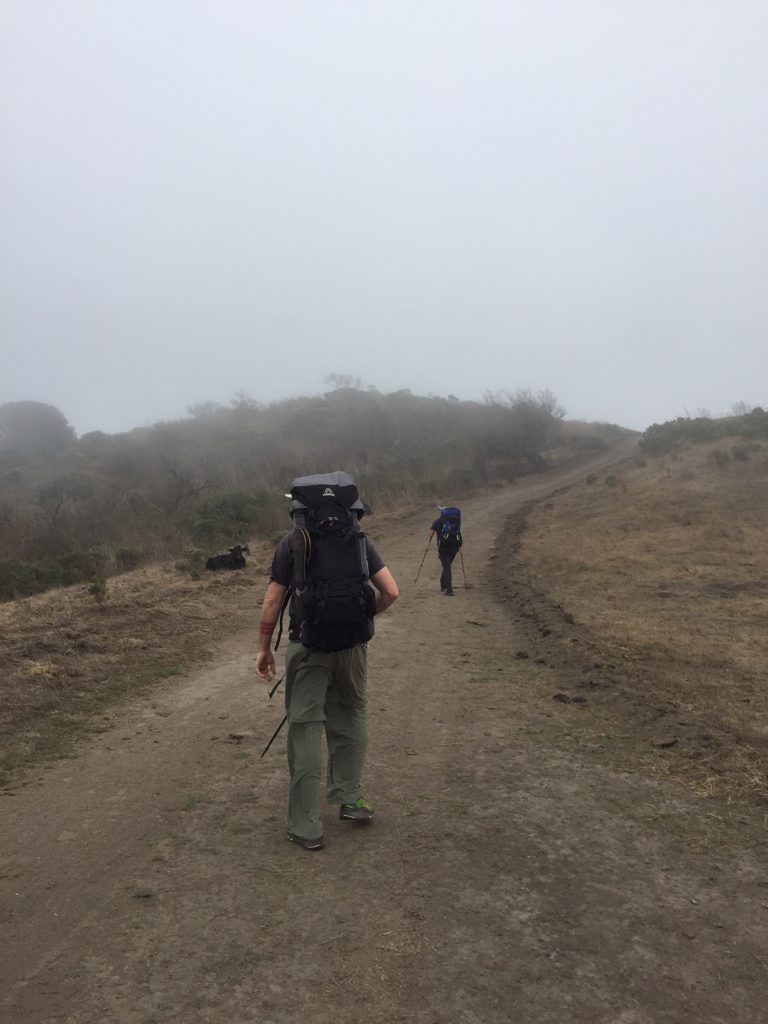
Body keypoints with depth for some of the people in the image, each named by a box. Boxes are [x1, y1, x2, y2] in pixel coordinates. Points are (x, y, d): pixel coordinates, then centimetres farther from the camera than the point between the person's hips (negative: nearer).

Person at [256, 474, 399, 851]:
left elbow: (273, 600, -6)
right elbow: (391, 592, -4)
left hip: (308, 649, -2)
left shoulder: (292, 543, -6)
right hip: (352, 647, 3)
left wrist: (264, 648, 4)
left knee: (306, 731, 5)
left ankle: (306, 827, 11)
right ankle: (349, 799, 30)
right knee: (350, 721, 21)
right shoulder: (358, 542, 0)